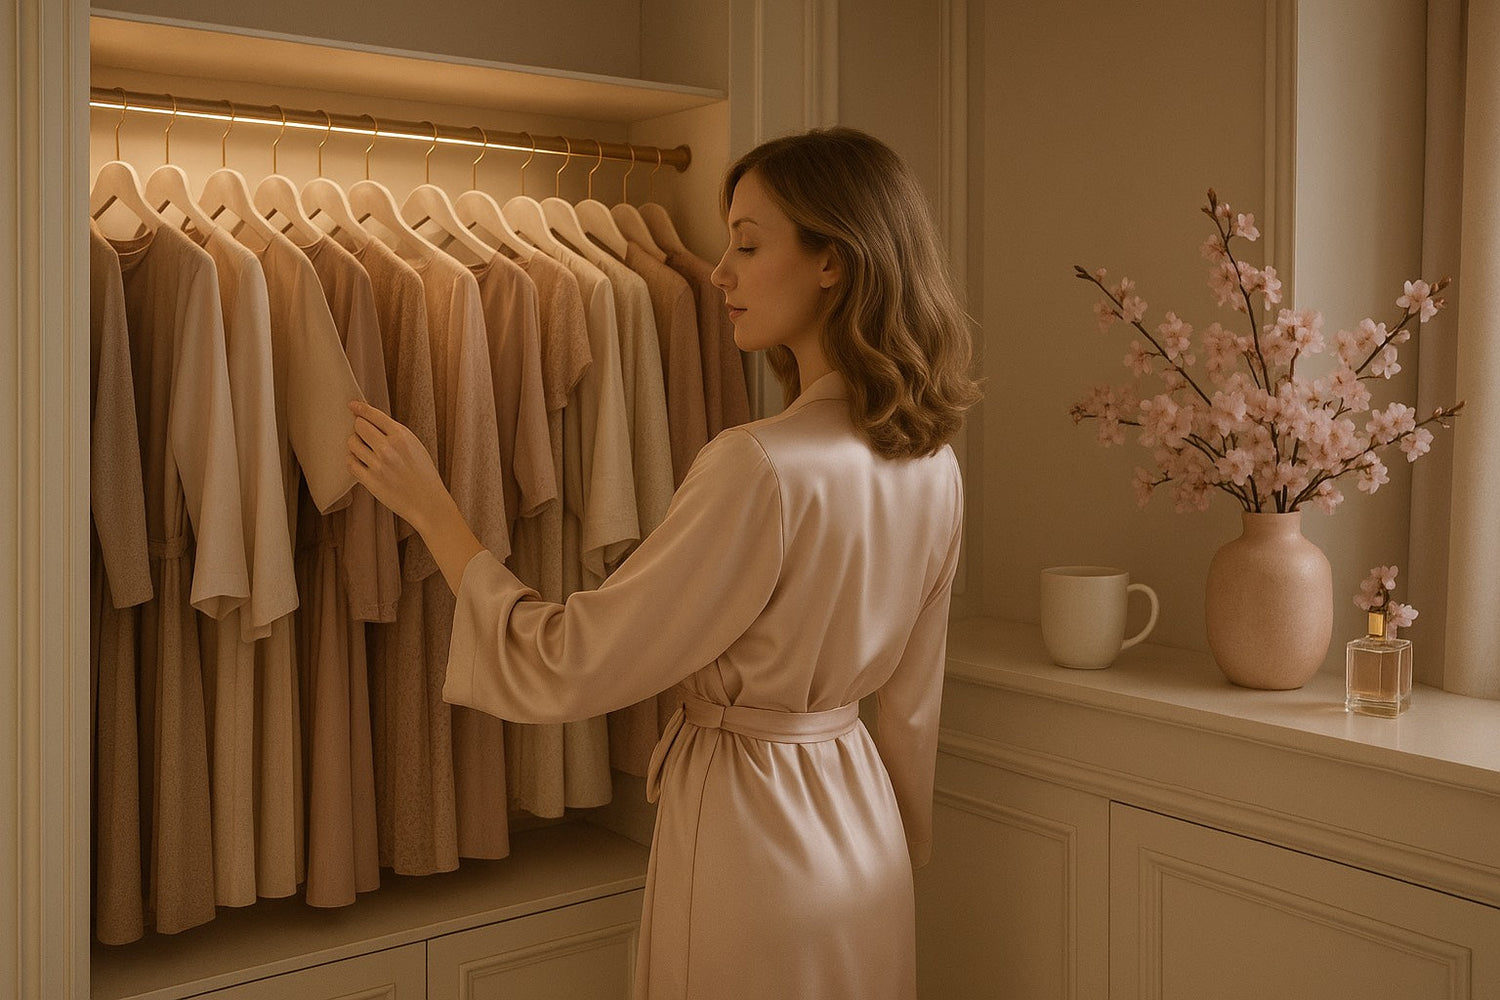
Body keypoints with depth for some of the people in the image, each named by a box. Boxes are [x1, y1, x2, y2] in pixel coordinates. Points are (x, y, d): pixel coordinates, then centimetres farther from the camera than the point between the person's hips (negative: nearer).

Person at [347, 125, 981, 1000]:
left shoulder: (762, 468, -28)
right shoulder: (933, 464, -3)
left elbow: (565, 668, -22)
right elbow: (912, 702, 8)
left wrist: (432, 510, -13)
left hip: (749, 830, -7)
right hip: (859, 824, 7)